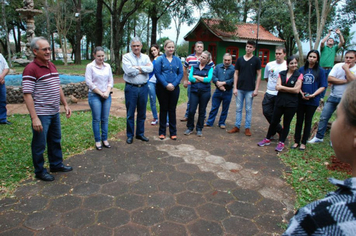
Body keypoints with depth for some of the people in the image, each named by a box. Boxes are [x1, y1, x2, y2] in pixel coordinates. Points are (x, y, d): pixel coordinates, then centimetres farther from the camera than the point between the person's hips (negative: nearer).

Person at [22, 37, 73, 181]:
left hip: (54, 113, 8)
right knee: (40, 144, 7)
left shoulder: (52, 66, 9)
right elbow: (27, 95, -20)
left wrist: (65, 104, 14)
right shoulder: (31, 69, -16)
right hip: (41, 115, -8)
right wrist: (34, 118, -23)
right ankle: (40, 171, 25)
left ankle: (56, 165, 37)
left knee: (55, 141, 20)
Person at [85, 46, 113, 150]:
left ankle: (105, 139, 18)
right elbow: (89, 82, -9)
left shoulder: (107, 66, 9)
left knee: (105, 119, 7)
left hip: (107, 96, 4)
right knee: (96, 119, 0)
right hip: (95, 96, -3)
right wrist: (100, 93, -10)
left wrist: (107, 92, -6)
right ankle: (98, 141, 12)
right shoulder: (90, 66, -3)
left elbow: (111, 81, 9)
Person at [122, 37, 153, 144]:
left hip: (143, 87, 4)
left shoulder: (145, 57, 11)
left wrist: (138, 67, -15)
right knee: (130, 113, 3)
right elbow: (128, 70, -17)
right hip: (131, 88, -3)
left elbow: (150, 68, -8)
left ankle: (140, 133, 25)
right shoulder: (126, 57, 0)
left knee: (142, 113, 12)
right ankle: (130, 135, 16)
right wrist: (144, 69, -8)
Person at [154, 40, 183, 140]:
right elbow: (157, 73, -7)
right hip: (162, 88, -2)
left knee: (172, 110, 7)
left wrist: (173, 84, -10)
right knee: (163, 109, 6)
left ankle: (173, 132, 17)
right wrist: (166, 84, -15)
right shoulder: (160, 59, 0)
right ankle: (162, 132, 17)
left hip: (174, 88, 2)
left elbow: (181, 73, 3)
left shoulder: (177, 60, 8)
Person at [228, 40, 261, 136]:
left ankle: (247, 128, 14)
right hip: (239, 88, 2)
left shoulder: (256, 60, 0)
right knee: (238, 108, 8)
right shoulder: (240, 59, 6)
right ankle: (237, 126, 17)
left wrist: (256, 89, -7)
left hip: (250, 89, -2)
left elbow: (259, 75, 0)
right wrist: (235, 87, 0)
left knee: (248, 109, 5)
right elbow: (236, 74, 7)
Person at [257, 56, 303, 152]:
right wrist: (290, 89, -15)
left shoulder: (299, 75, -3)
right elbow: (277, 87, -6)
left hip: (291, 104, -2)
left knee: (286, 124, 8)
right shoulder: (281, 74, 5)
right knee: (274, 121, 10)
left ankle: (281, 142, 21)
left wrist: (282, 87, -8)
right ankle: (267, 139, 24)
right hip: (279, 101, 3)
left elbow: (296, 90, -13)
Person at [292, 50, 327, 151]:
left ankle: (303, 142, 18)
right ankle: (296, 141, 18)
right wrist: (301, 93, -10)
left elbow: (323, 86, -2)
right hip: (300, 100, 2)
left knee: (308, 121, 8)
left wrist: (313, 95, -15)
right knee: (299, 121, 8)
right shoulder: (302, 69, 5)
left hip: (313, 101, -2)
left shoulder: (320, 71, -1)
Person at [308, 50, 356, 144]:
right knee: (323, 117, 2)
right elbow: (329, 79, -10)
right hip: (333, 97, 2)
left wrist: (346, 68, -14)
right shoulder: (338, 66, 1)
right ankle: (319, 137, 15)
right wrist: (345, 81, -14)